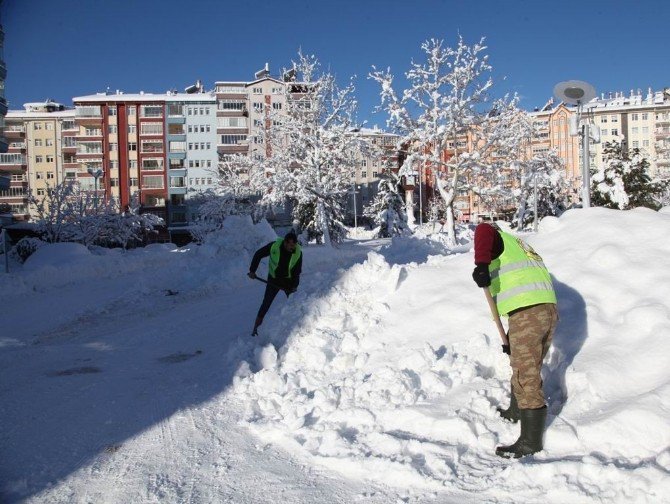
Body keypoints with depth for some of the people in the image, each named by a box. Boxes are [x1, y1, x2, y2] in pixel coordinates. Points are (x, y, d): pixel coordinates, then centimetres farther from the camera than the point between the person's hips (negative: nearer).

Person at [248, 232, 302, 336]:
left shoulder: (298, 252, -19)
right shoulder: (274, 246, -23)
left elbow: (297, 271, -9)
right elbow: (258, 255, -9)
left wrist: (294, 286, -16)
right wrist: (252, 271, -11)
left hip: (289, 281, 1)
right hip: (274, 280, -1)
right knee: (266, 304, -2)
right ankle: (256, 329, 7)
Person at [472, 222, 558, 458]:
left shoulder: (499, 239, 12)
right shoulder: (524, 249, 35)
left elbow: (484, 229, -15)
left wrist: (481, 265, -29)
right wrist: (512, 340, 35)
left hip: (527, 312, -9)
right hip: (550, 309, 9)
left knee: (526, 377, -5)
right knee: (528, 368, 25)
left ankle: (531, 441, -1)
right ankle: (516, 412, 44)